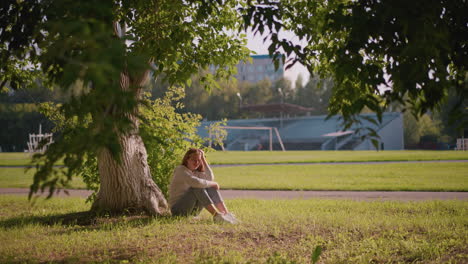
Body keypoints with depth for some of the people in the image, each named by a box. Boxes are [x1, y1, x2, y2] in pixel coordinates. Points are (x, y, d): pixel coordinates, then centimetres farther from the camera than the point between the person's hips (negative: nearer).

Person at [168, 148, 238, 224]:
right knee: (197, 187, -29)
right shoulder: (180, 170, -13)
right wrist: (213, 184, -18)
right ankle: (216, 216, -37)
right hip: (177, 209, -7)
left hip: (192, 210, 7)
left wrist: (204, 160, -5)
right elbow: (196, 182, -30)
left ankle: (226, 214, -22)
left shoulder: (196, 172, 12)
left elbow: (210, 178, -8)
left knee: (210, 188, -8)